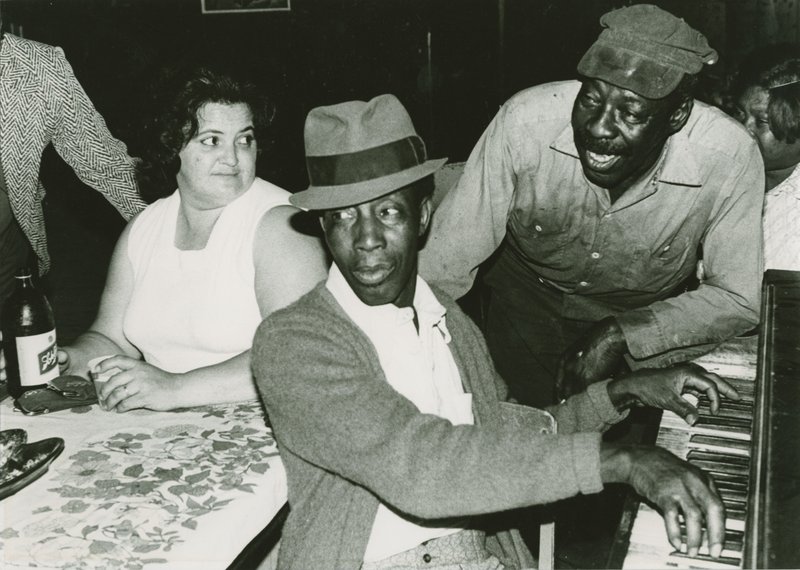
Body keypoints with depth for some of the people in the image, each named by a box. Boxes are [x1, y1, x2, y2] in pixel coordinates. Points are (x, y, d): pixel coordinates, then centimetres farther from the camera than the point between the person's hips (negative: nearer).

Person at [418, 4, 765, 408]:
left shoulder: (729, 157, -27)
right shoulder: (525, 121, -28)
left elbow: (736, 298, -14)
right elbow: (444, 267, -19)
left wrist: (622, 333, -25)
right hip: (522, 314, 0)